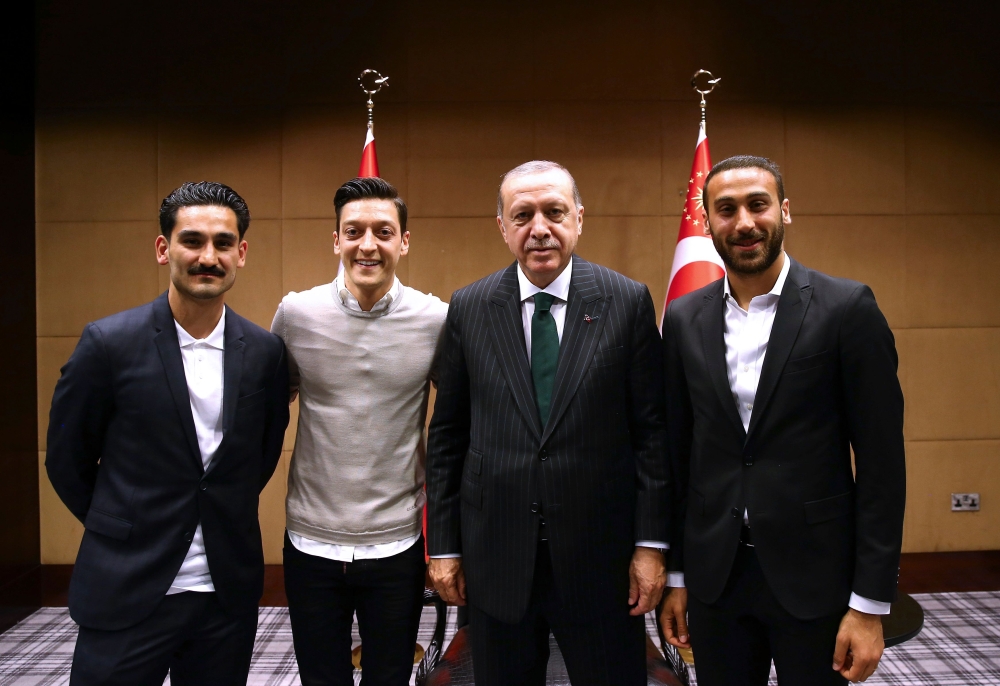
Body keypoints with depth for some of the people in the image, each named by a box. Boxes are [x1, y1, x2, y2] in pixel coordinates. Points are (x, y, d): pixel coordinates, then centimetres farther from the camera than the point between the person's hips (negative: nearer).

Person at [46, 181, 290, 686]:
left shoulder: (265, 352, -2)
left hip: (228, 593, 3)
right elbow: (67, 460, 2)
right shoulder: (110, 342, -10)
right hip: (127, 591, -2)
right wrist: (125, 531, 9)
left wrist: (226, 521, 12)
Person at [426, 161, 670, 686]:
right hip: (494, 558, 1)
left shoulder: (628, 302, -4)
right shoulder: (468, 308, -1)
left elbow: (651, 430, -3)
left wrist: (651, 543, -5)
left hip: (600, 556, -1)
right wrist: (443, 544, 3)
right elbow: (447, 436, 3)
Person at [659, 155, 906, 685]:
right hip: (714, 575, 3)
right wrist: (676, 574, 8)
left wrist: (871, 603, -9)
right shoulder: (684, 318, 2)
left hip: (814, 574, -2)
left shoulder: (847, 307, -8)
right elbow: (678, 452, 6)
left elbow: (881, 459, -8)